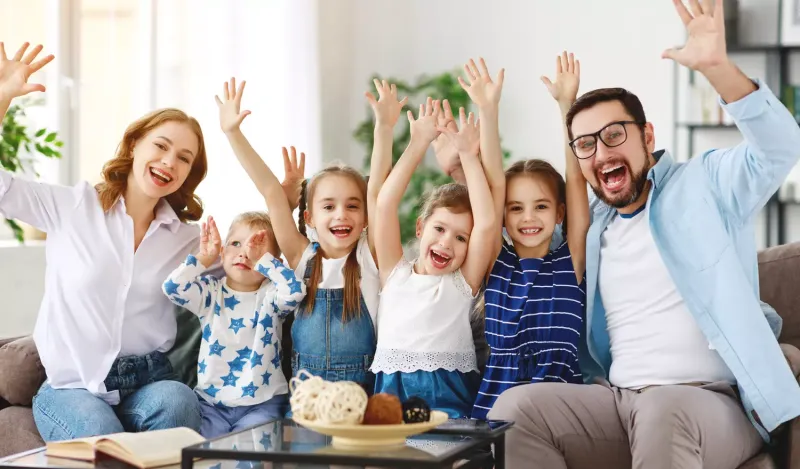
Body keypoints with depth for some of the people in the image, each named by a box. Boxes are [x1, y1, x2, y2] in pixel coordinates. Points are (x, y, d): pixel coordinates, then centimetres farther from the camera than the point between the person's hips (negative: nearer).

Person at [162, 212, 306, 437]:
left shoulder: (270, 296, -2)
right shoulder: (210, 293, 5)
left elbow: (295, 291, -25)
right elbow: (172, 287, -11)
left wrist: (261, 258, -18)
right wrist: (204, 257, -5)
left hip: (262, 404, -2)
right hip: (210, 403, 2)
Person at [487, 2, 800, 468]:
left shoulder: (705, 185, 4)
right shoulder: (590, 225, 19)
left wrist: (717, 66, -29)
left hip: (712, 404, -5)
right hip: (616, 401, 5)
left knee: (665, 409, -40)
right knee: (517, 407, -22)